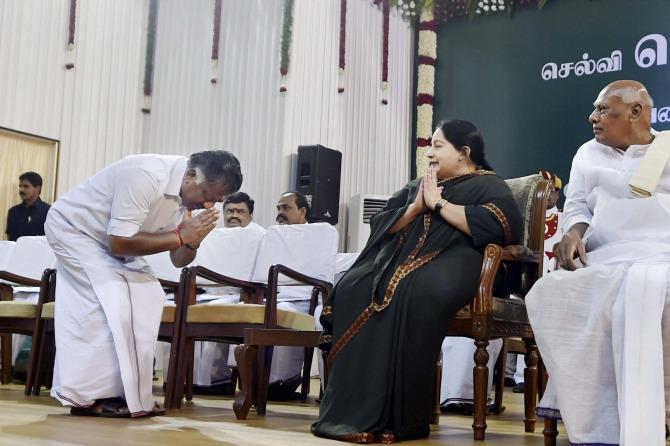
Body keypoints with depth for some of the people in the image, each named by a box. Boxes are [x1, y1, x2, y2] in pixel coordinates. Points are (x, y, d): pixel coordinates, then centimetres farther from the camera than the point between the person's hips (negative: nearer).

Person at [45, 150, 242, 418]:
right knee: (109, 303, -20)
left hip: (110, 240, 9)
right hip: (72, 227, -8)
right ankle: (89, 397, -11)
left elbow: (178, 260, -4)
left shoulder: (188, 195, -9)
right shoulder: (147, 176, -35)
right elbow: (120, 243, -35)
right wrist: (181, 236, -33)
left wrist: (193, 241, -26)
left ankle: (128, 393, 2)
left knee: (147, 297, -3)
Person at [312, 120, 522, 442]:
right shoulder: (418, 185, 28)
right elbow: (382, 225, 20)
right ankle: (353, 408, -27)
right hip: (404, 257, 6)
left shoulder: (489, 185, 9)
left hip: (454, 260, -6)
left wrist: (439, 203, -5)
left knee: (414, 292, -38)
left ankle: (396, 415, -33)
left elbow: (498, 226, -12)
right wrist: (416, 207, 1)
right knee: (354, 288, -24)